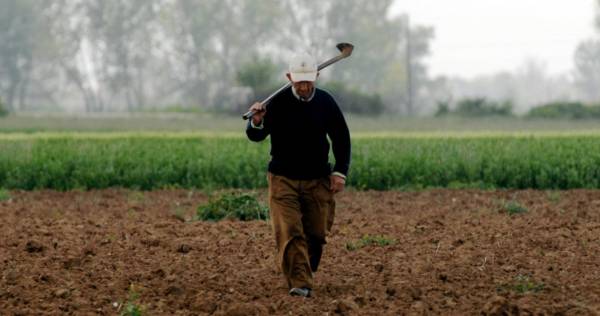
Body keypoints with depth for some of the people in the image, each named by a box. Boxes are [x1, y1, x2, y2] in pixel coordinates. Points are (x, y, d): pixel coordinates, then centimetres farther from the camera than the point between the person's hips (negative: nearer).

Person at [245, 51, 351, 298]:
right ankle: (300, 284, -19)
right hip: (283, 179, -2)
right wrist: (256, 122, -29)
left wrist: (340, 172, 4)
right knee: (290, 232, -14)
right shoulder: (278, 102, -8)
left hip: (318, 180, 2)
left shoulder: (326, 102, -1)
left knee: (316, 234, 6)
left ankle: (305, 274, 26)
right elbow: (256, 137, -7)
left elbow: (341, 138, 11)